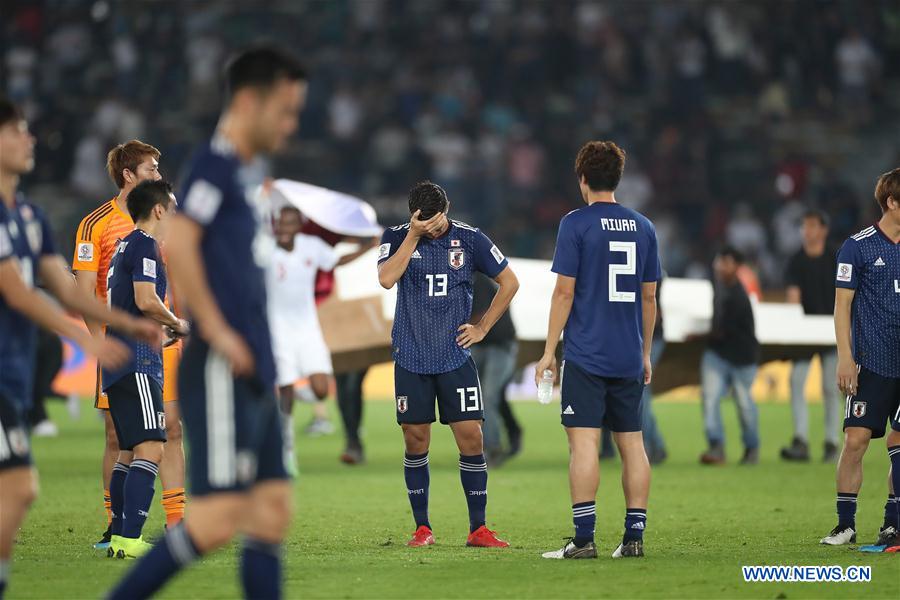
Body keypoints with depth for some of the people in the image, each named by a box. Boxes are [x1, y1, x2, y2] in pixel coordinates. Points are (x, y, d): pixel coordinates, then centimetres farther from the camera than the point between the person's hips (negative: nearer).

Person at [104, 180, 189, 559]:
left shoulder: (124, 247, 21)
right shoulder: (145, 245, -8)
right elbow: (146, 300, -19)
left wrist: (163, 327, 21)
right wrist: (177, 324, -3)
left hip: (117, 363, 11)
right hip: (137, 361, -11)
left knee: (129, 451, 14)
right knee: (150, 447, -16)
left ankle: (118, 537, 15)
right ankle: (130, 539, -24)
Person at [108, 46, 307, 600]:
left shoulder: (238, 175, 20)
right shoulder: (215, 165, -8)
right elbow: (177, 245, -21)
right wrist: (217, 331, -20)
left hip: (253, 374, 10)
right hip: (221, 370, -10)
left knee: (272, 510, 5)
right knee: (221, 515, -13)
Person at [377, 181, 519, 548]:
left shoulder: (470, 240, 1)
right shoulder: (397, 238, 1)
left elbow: (509, 282, 10)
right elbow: (386, 278, -17)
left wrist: (482, 328, 5)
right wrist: (414, 236, -18)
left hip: (456, 356, 0)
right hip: (411, 358, 0)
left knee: (471, 437, -5)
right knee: (415, 441, 2)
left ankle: (478, 528, 2)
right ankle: (422, 528, 12)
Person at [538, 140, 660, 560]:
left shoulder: (576, 224, -5)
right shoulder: (643, 227, 10)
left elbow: (564, 292, -8)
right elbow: (649, 296, 13)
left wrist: (549, 351, -3)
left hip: (585, 354, -5)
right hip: (629, 358, 5)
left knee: (583, 442, -7)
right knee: (632, 444, 8)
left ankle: (584, 539, -13)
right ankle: (634, 537, 7)